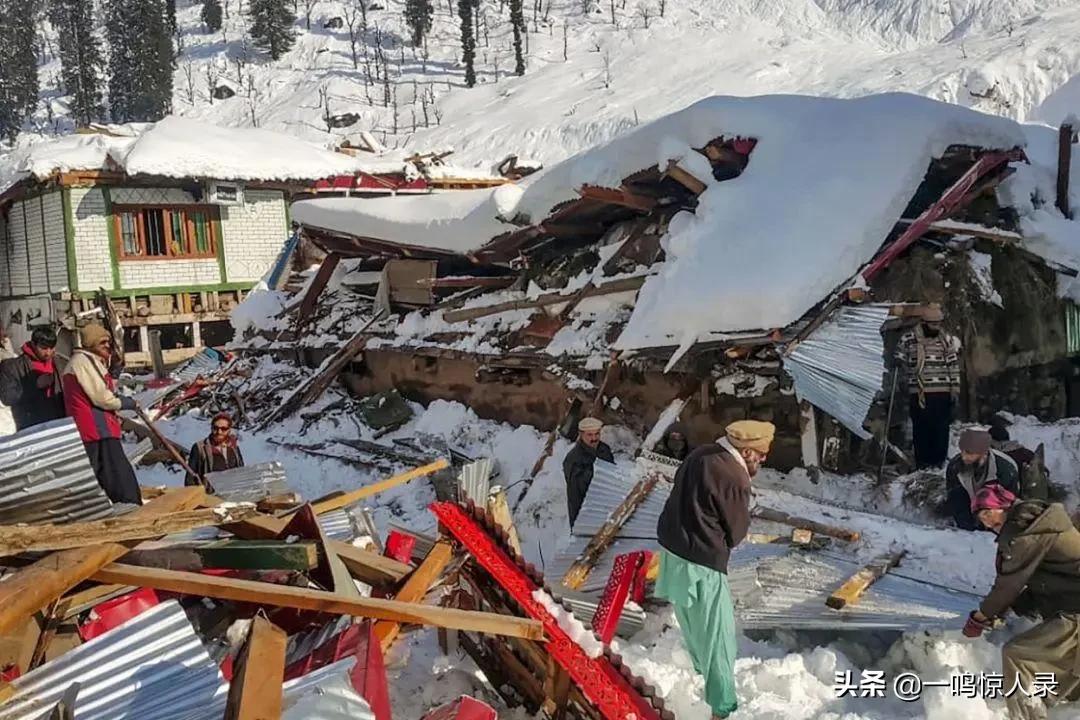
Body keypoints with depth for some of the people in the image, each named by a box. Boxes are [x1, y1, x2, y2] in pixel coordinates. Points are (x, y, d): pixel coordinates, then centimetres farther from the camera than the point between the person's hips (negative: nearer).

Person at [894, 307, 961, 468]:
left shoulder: (947, 339, 8)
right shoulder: (908, 340, 1)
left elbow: (953, 364, 10)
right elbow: (900, 362, 11)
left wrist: (955, 386, 5)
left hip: (943, 392, 2)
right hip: (919, 392, -2)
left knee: (941, 428, 3)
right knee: (921, 428, 1)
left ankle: (939, 461, 13)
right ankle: (922, 462, 8)